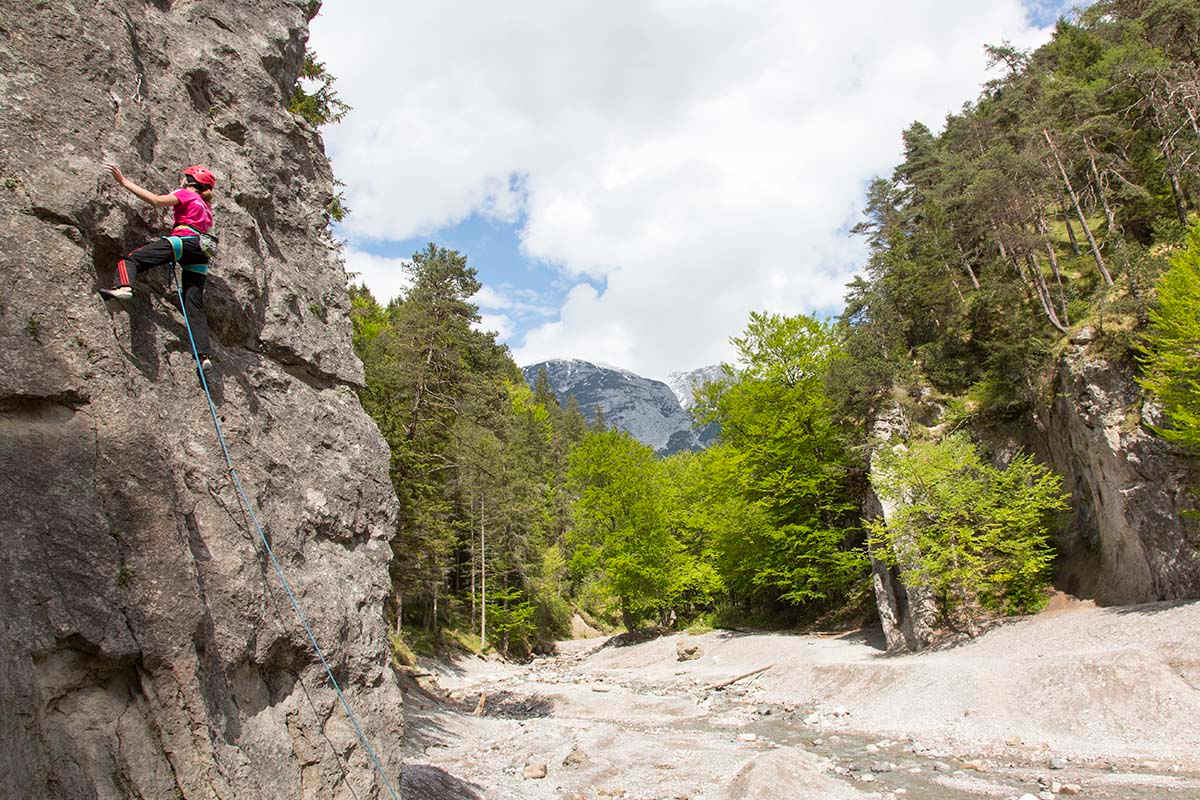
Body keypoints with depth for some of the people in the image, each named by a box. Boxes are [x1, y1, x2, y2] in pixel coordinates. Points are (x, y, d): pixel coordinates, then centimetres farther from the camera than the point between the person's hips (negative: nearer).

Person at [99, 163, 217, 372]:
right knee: (194, 306, 0)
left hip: (183, 241, -7)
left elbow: (157, 200, -3)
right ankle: (204, 356, -11)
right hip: (201, 253, 7)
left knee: (131, 258, -8)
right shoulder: (206, 207, 35)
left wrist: (124, 181, 1)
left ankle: (124, 287, -40)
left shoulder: (186, 194, 13)